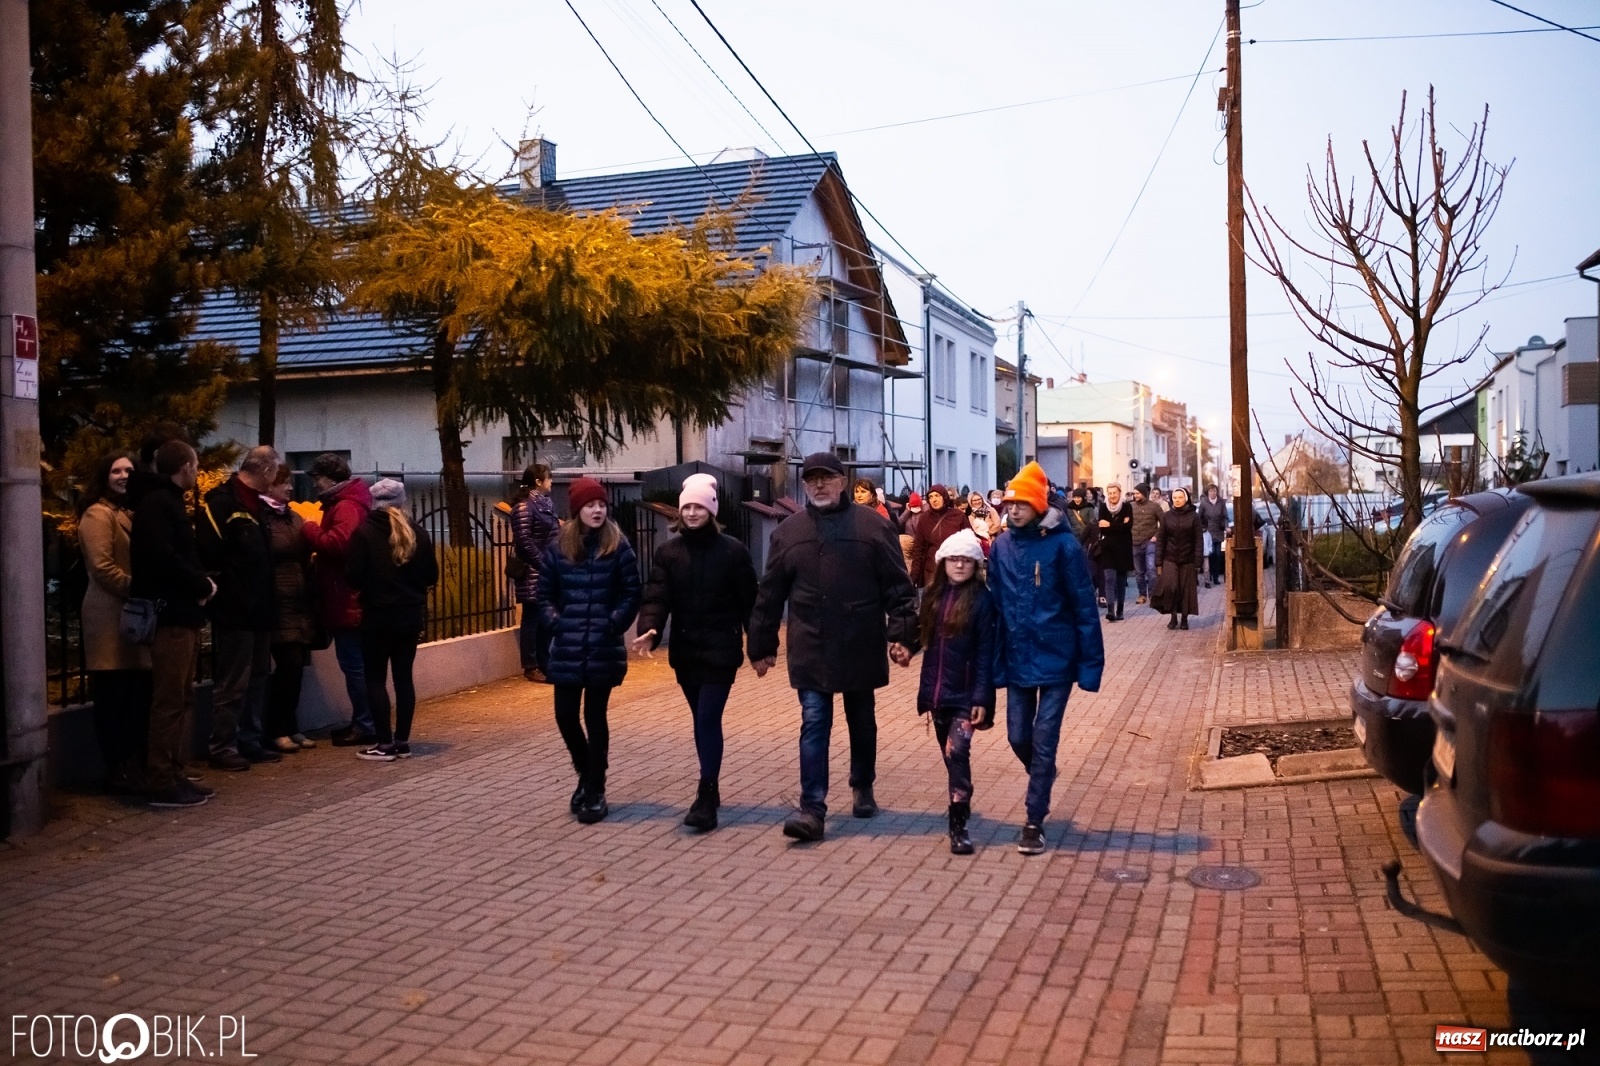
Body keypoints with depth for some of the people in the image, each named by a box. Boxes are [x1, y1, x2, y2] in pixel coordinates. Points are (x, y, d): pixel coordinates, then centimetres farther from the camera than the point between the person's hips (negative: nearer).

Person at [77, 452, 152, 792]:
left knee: (138, 694, 9)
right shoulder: (98, 515, -8)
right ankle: (118, 771, 1)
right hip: (111, 616, -9)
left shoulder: (129, 513, 21)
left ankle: (137, 764, 16)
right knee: (113, 697, -4)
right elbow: (103, 568, -16)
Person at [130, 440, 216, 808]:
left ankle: (173, 773, 20)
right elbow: (163, 559, -23)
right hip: (171, 615, -10)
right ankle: (162, 783, -5)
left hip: (182, 614, 10)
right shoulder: (156, 504, -12)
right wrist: (202, 586, -11)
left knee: (181, 699, 13)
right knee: (169, 701, -8)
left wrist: (200, 584, 2)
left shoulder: (169, 503, 19)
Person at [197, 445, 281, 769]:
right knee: (233, 682, -4)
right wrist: (221, 586, -13)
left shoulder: (257, 504, 17)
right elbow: (209, 552, -21)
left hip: (258, 609, 9)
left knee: (257, 679, 14)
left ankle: (250, 742, 22)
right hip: (233, 610, -9)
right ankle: (222, 747, 4)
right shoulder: (221, 501, -12)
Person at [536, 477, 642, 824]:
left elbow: (631, 595, -1)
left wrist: (612, 625, -11)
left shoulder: (619, 548, -2)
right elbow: (544, 596, 9)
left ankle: (595, 791, 14)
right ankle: (586, 775, 31)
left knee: (595, 717, 3)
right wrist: (556, 624, -4)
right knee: (565, 716, 5)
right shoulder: (558, 549, 4)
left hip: (603, 649, -2)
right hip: (567, 649, 2)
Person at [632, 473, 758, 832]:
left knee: (708, 719, -10)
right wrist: (650, 630, -24)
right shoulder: (668, 551, 3)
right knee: (702, 720, 14)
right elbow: (656, 597, -6)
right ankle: (711, 789, 26)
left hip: (721, 650, -4)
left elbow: (749, 602, -4)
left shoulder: (732, 551, -5)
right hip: (684, 651, 4)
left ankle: (706, 798, -8)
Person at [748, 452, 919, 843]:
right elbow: (770, 595, 7)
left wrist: (901, 635, -13)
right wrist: (762, 646, 7)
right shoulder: (788, 531, 3)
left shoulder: (872, 525, -3)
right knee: (814, 726, -4)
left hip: (861, 647, 0)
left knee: (862, 723, 15)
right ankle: (812, 808, -3)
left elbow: (898, 587, -4)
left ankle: (863, 788, 35)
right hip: (811, 650, 1)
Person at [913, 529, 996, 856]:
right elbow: (928, 644, 11)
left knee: (957, 752, -14)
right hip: (938, 692, 6)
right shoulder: (934, 596, 7)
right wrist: (925, 690, 10)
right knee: (950, 756, 15)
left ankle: (958, 825, -10)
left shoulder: (982, 599, -9)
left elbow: (986, 653, -11)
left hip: (965, 694, -6)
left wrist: (982, 698, -15)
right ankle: (961, 804, 33)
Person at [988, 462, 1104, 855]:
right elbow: (995, 605, 6)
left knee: (1044, 741, 0)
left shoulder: (1062, 544, -12)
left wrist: (1090, 664, -12)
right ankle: (1043, 781, 42)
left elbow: (1084, 607, -10)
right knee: (1018, 737, 11)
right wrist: (997, 661, 4)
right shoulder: (1001, 546, 1)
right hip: (1017, 660, 4)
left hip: (1056, 659, -4)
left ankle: (1034, 821, 13)